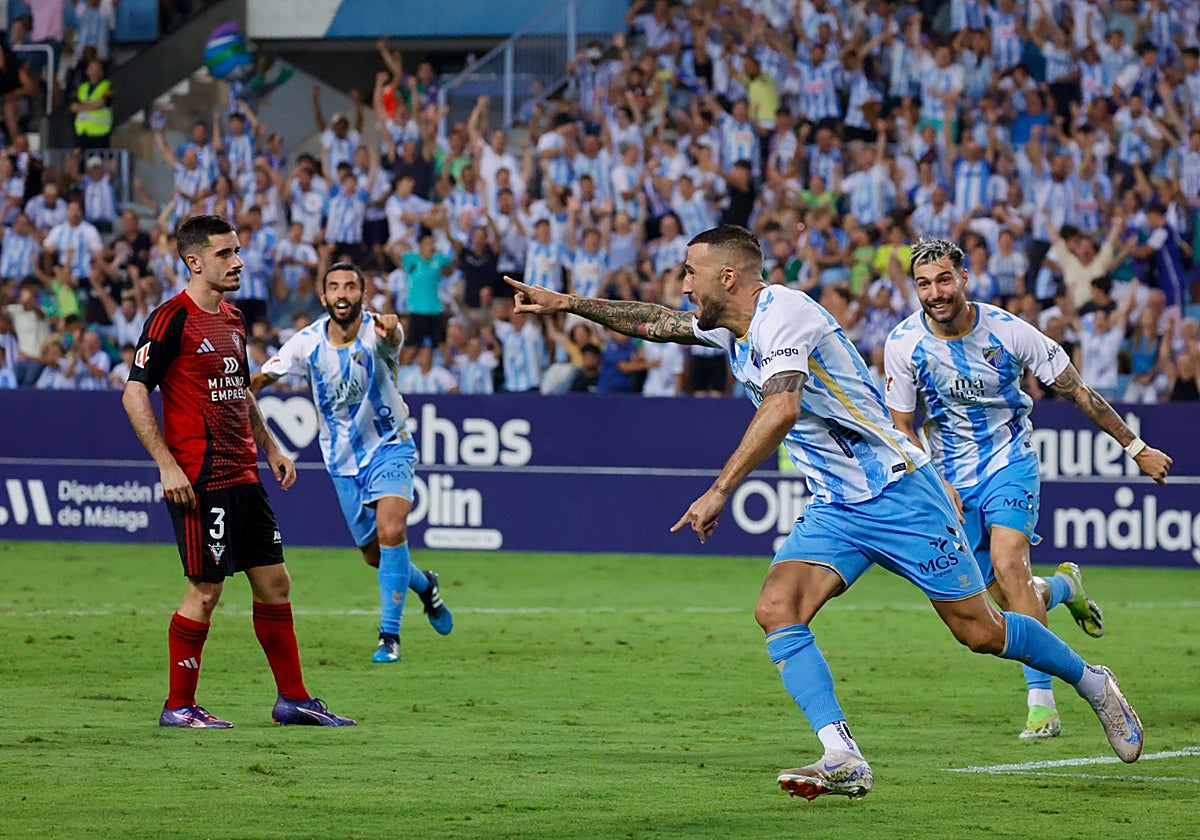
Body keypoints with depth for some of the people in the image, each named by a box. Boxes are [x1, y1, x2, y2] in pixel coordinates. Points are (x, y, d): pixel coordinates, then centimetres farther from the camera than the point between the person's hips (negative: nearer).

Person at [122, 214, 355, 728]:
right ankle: (179, 706, 6)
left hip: (243, 475, 9)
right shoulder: (173, 319, -11)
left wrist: (270, 447, 20)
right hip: (199, 481, -8)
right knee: (205, 590, -5)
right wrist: (167, 464, -18)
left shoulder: (232, 320, 15)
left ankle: (293, 699, 16)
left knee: (274, 582, 9)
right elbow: (135, 392, -14)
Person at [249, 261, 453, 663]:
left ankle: (389, 635, -17)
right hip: (342, 459, 4)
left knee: (391, 530, -25)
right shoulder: (307, 342, -10)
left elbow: (393, 337, -45)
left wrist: (390, 330, -70)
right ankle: (424, 586, 42)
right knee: (374, 554, 10)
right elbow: (260, 379, -6)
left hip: (388, 448, -4)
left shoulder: (377, 332, -21)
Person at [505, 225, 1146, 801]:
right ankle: (842, 761, -22)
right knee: (777, 610, -15)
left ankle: (1090, 681, 23)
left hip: (896, 490, -8)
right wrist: (566, 303, 19)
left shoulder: (782, 311, -19)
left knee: (978, 631, -2)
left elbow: (782, 407, -33)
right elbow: (656, 323, 26)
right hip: (833, 509, 8)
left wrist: (720, 490, -36)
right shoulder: (729, 324, 9)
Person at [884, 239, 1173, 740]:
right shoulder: (904, 344, -11)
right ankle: (1063, 587, 35)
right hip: (951, 476, 2)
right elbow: (901, 427, 0)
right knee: (1004, 599, -2)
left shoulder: (1007, 331, -15)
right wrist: (934, 483, -15)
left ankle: (1041, 702, -23)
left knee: (1007, 563, -25)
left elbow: (1077, 392, -5)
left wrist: (1135, 447, 0)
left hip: (1011, 461, -2)